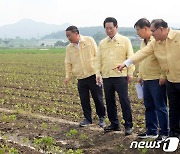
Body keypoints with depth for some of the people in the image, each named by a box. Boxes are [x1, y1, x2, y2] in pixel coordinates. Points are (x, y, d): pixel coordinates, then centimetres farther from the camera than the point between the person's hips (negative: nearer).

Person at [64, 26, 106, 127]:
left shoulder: (89, 41, -2)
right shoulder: (69, 48, 8)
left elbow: (97, 55, 0)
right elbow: (68, 63, 13)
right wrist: (68, 76, 3)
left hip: (93, 74, -3)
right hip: (81, 78, 3)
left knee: (98, 98, 3)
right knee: (84, 100, 6)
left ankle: (102, 117, 18)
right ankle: (87, 118, 20)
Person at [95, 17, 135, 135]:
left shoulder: (125, 40, 3)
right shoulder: (102, 43, 14)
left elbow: (130, 57, 1)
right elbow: (98, 59, 14)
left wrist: (130, 73, -5)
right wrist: (98, 73, 3)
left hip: (121, 76, -4)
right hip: (106, 76, 4)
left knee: (124, 100, -6)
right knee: (110, 101, 9)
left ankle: (128, 125, 1)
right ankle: (114, 124, 20)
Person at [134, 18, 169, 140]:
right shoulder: (143, 42, 15)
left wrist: (163, 76, -19)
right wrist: (140, 75, 22)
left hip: (157, 80, -9)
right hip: (146, 80, 9)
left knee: (160, 107, -2)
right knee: (149, 106, 13)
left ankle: (164, 133, 6)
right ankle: (152, 131, 22)